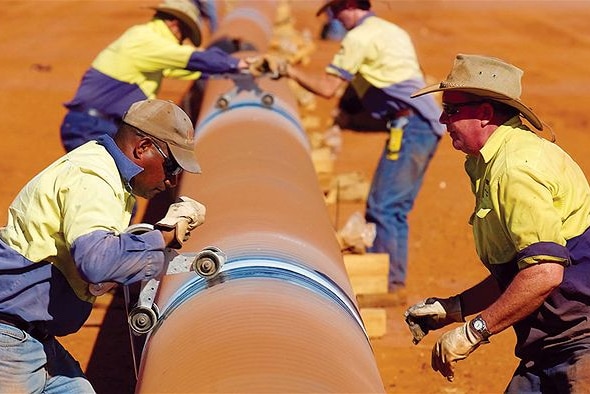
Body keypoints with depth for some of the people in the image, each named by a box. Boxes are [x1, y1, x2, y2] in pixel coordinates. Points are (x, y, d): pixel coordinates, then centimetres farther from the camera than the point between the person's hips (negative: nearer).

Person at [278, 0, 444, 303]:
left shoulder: (359, 37, -6)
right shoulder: (391, 31, 23)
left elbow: (327, 88, -8)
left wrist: (292, 72, 6)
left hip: (410, 124, -10)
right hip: (425, 126, 10)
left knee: (383, 207, -10)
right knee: (393, 208, 11)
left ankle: (387, 285, -10)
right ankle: (394, 284, 13)